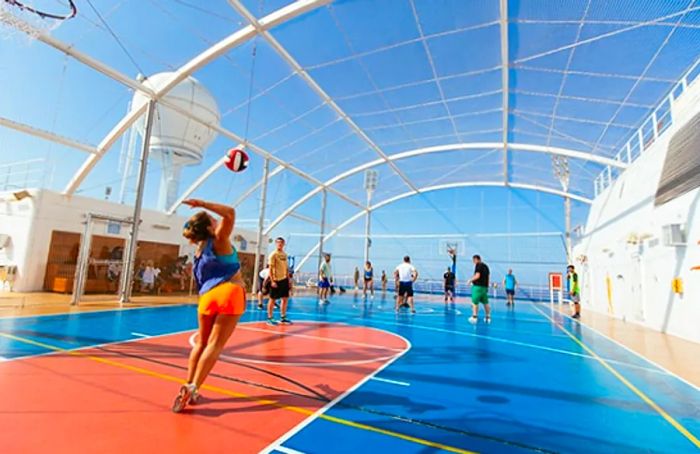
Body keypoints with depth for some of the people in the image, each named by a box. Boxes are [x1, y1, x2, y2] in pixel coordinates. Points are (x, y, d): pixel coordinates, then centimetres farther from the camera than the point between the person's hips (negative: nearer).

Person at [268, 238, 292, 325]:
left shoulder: (285, 254, 11)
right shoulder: (273, 254, -10)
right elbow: (270, 269, -13)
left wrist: (288, 279, 14)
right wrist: (272, 281, -19)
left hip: (284, 279, 7)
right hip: (276, 280, -7)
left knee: (285, 299, 10)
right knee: (272, 299, 2)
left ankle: (283, 318, 21)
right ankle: (269, 318, 12)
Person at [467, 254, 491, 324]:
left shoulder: (478, 265, -11)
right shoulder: (485, 266, 15)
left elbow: (477, 276, -19)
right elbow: (487, 277, 19)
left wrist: (470, 280, -6)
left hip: (478, 286, -8)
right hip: (485, 286, 8)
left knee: (475, 302, -3)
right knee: (485, 302, 14)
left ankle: (474, 317, -3)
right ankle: (488, 317, 18)